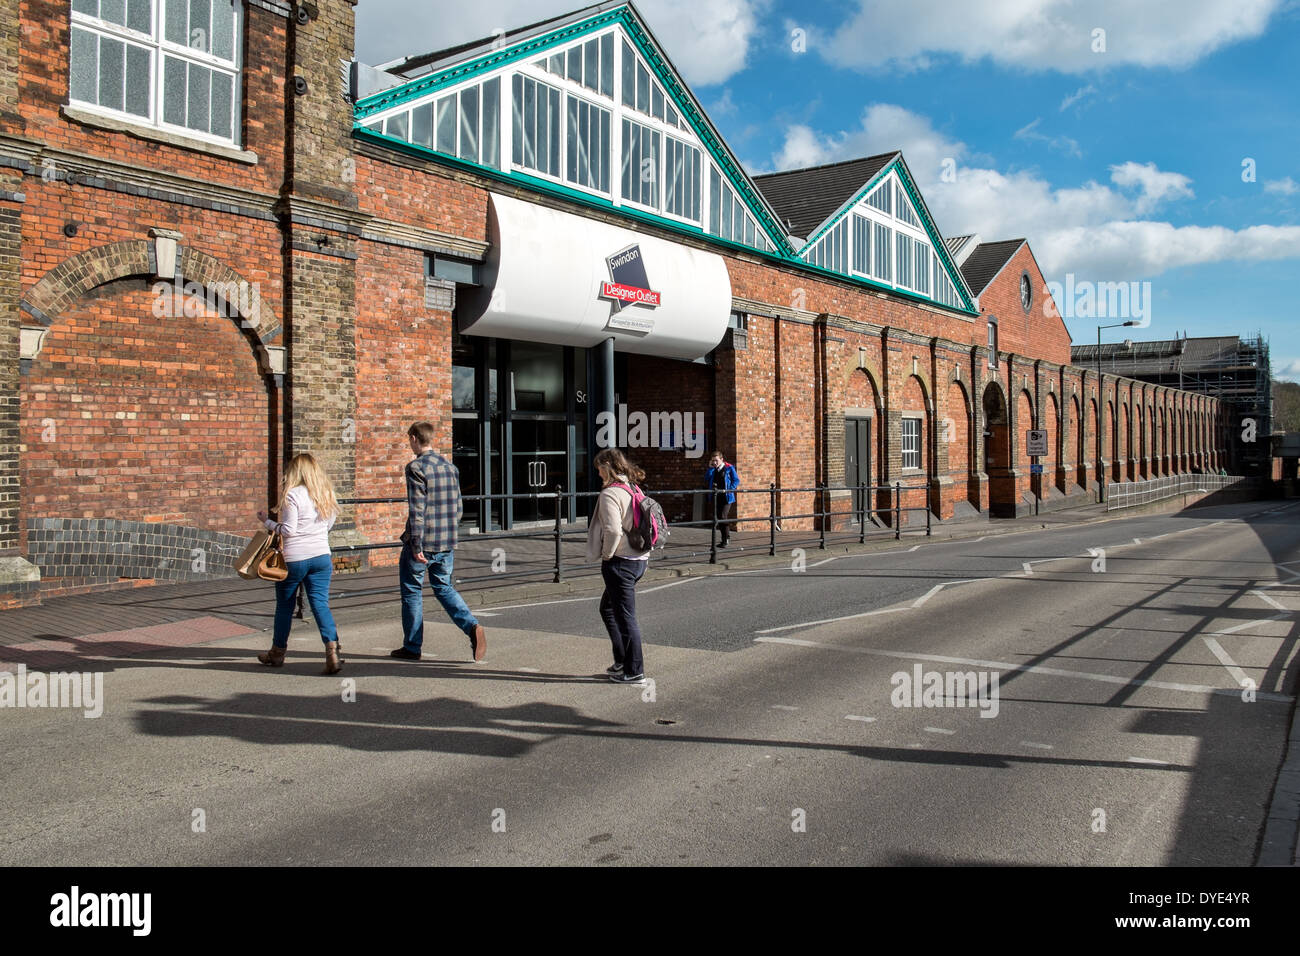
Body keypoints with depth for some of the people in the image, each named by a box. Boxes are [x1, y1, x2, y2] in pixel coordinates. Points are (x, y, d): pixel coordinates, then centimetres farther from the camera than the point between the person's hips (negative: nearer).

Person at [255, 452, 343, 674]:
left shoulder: (293, 495, -12)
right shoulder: (327, 493, 6)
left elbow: (288, 530, -13)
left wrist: (267, 521, 1)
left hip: (294, 558, -4)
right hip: (321, 556, 4)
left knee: (284, 605, 13)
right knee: (321, 603, 1)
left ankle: (277, 653, 29)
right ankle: (332, 651, -16)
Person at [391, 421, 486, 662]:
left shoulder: (416, 468, -12)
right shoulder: (449, 466, 9)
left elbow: (416, 510, -18)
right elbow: (457, 508, 13)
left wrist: (416, 545, -17)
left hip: (423, 543, -6)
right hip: (447, 543, 6)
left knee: (412, 592, 9)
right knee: (444, 588, 17)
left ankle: (412, 647, 16)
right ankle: (472, 626, -4)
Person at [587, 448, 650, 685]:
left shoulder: (610, 493, -16)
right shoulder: (633, 489, 11)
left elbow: (613, 530, -27)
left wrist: (606, 555, -11)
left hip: (620, 561, -9)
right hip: (640, 559, 10)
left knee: (625, 616, 0)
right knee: (608, 608, 22)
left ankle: (634, 671, 8)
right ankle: (622, 661, 26)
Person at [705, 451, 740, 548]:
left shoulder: (729, 468, -4)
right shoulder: (713, 470, 12)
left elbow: (736, 480, -4)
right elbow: (706, 479, 2)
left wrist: (728, 490, -16)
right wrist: (710, 468, -5)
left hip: (726, 497, -6)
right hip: (716, 497, 6)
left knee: (723, 517, -16)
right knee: (717, 518, 9)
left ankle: (726, 539, -6)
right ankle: (725, 538, 24)